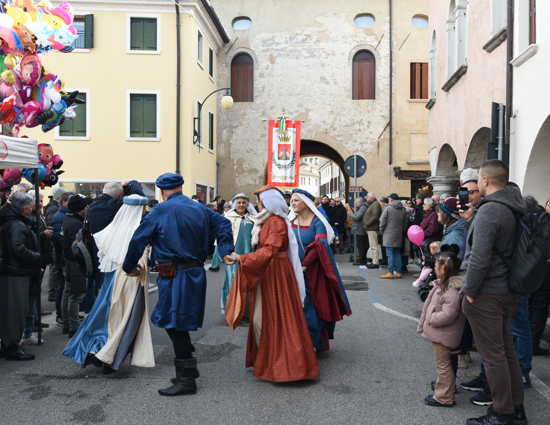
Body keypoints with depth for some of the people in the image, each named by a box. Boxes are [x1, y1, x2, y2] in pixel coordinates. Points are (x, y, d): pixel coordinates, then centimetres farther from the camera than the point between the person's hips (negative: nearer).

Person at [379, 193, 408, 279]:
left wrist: (382, 230, 5)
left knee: (390, 254, -4)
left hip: (389, 235, -6)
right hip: (399, 236, 6)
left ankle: (390, 273, -4)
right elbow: (405, 223, 14)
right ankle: (398, 272, 13)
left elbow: (382, 221, -10)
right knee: (397, 254, 12)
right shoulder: (403, 210, 10)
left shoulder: (388, 208, -10)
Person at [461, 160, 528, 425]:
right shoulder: (514, 209, 9)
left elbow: (479, 257, -24)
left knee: (492, 354, 1)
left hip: (486, 294, -9)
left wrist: (469, 291, -15)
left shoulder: (489, 211, -20)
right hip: (508, 291, 9)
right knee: (506, 349, 18)